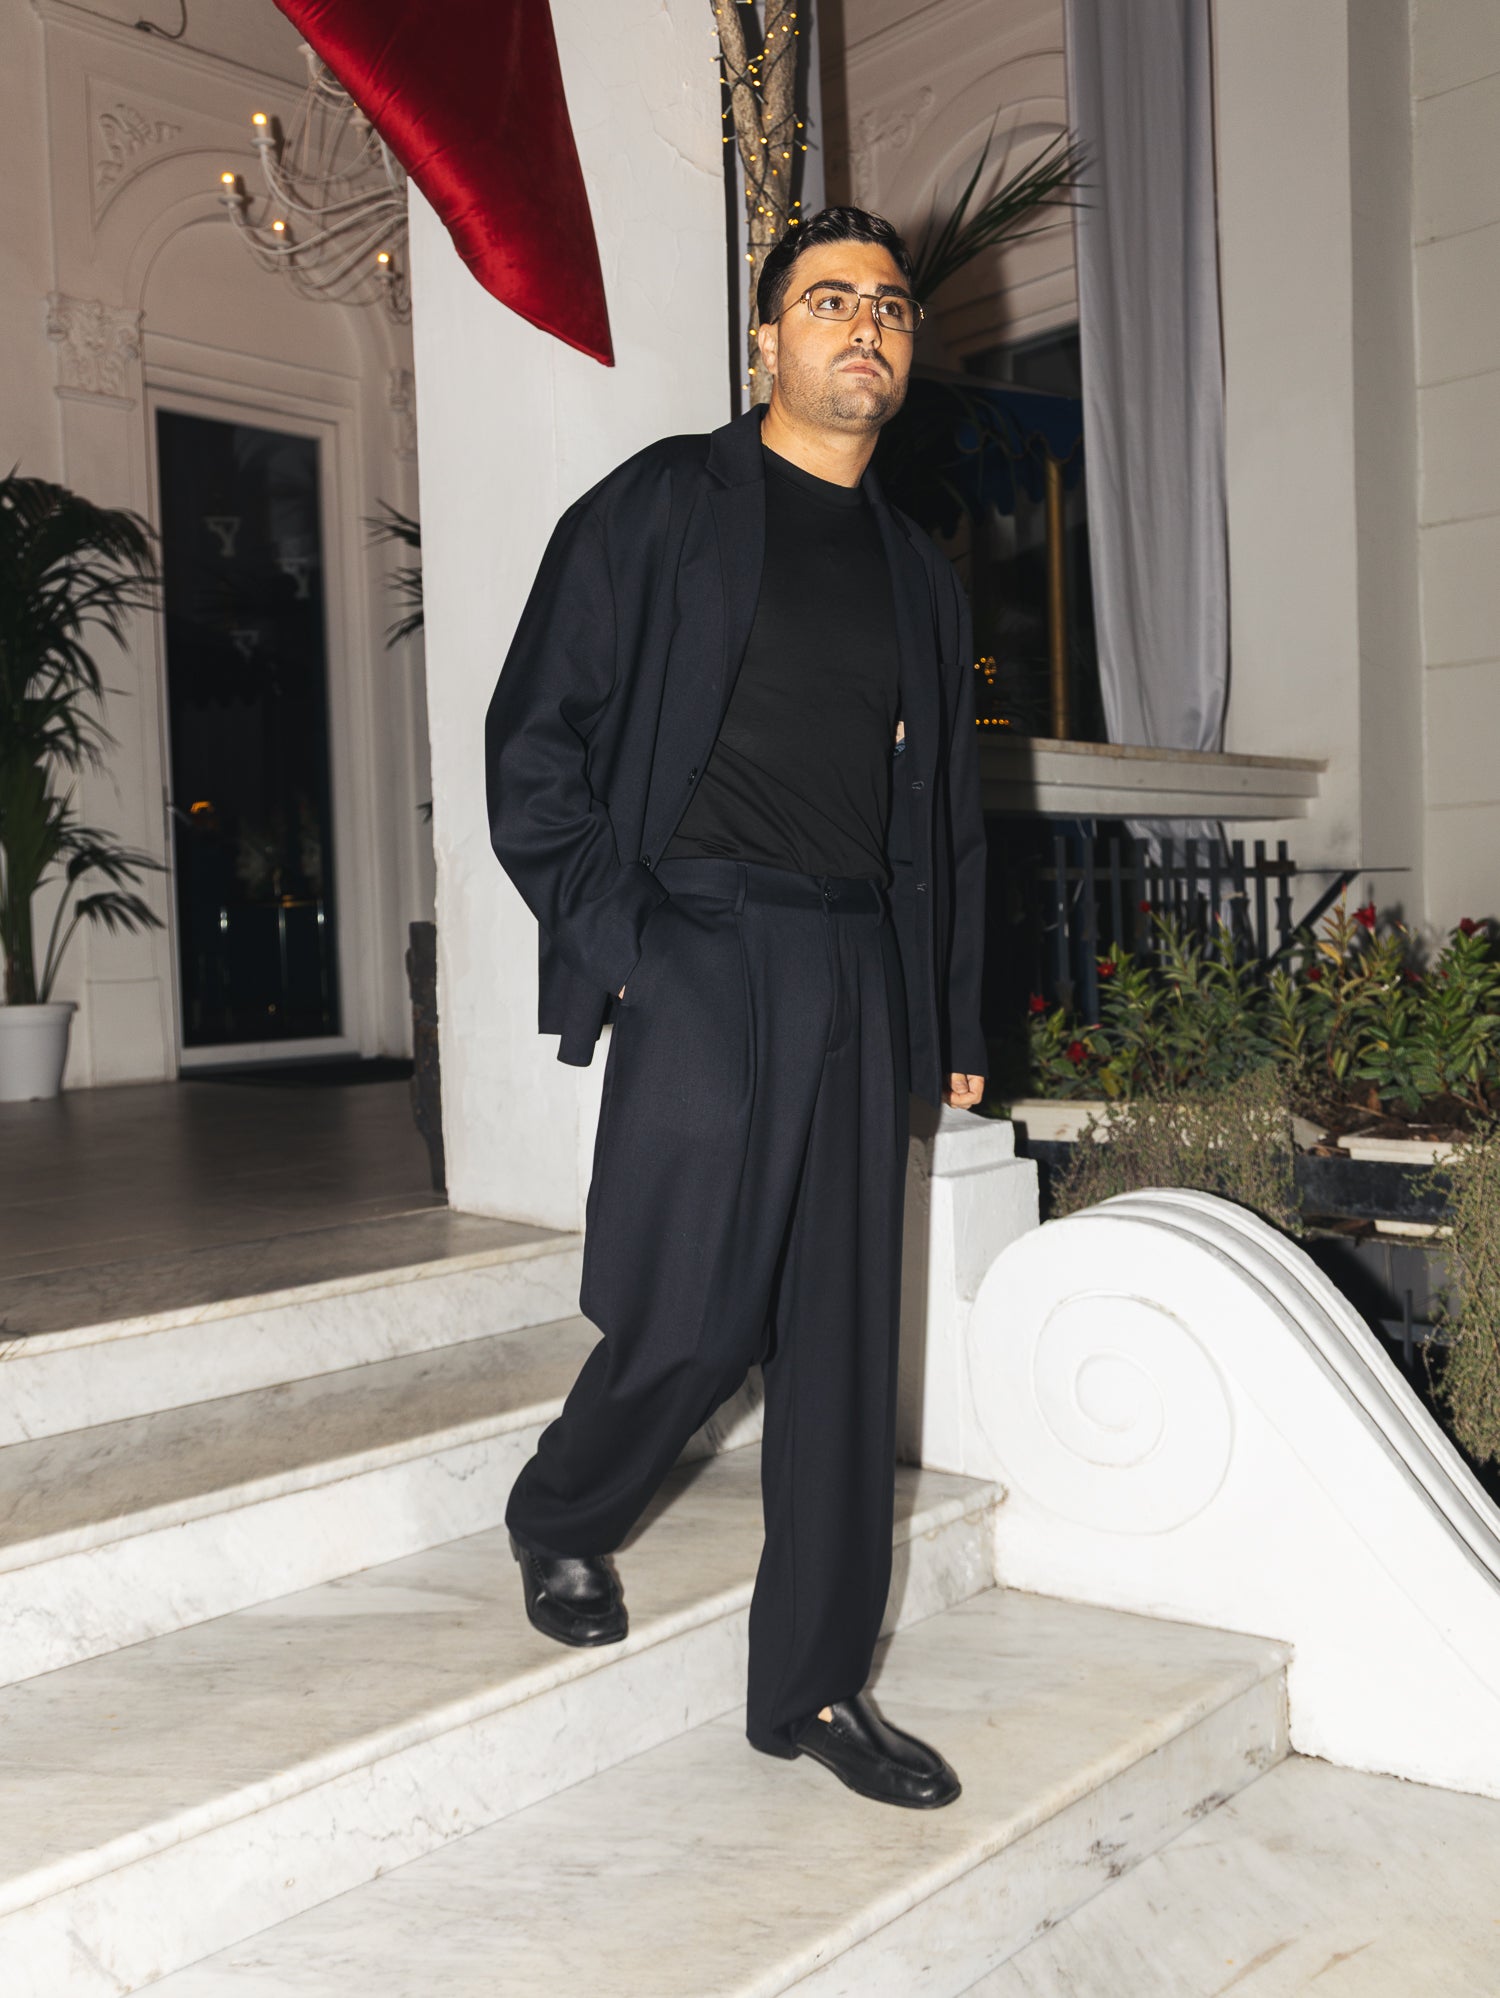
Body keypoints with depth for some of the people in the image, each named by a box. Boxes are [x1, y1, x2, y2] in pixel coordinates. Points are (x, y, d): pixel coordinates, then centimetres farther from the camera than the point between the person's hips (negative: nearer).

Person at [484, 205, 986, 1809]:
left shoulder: (917, 574, 18)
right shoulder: (660, 505, 3)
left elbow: (946, 816, 19)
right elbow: (533, 741, -1)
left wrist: (953, 1025, 13)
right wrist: (612, 936, -10)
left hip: (860, 975, 5)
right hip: (701, 955, -5)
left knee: (844, 1337, 6)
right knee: (696, 1318, -5)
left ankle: (814, 1686, 19)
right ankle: (558, 1525, 28)